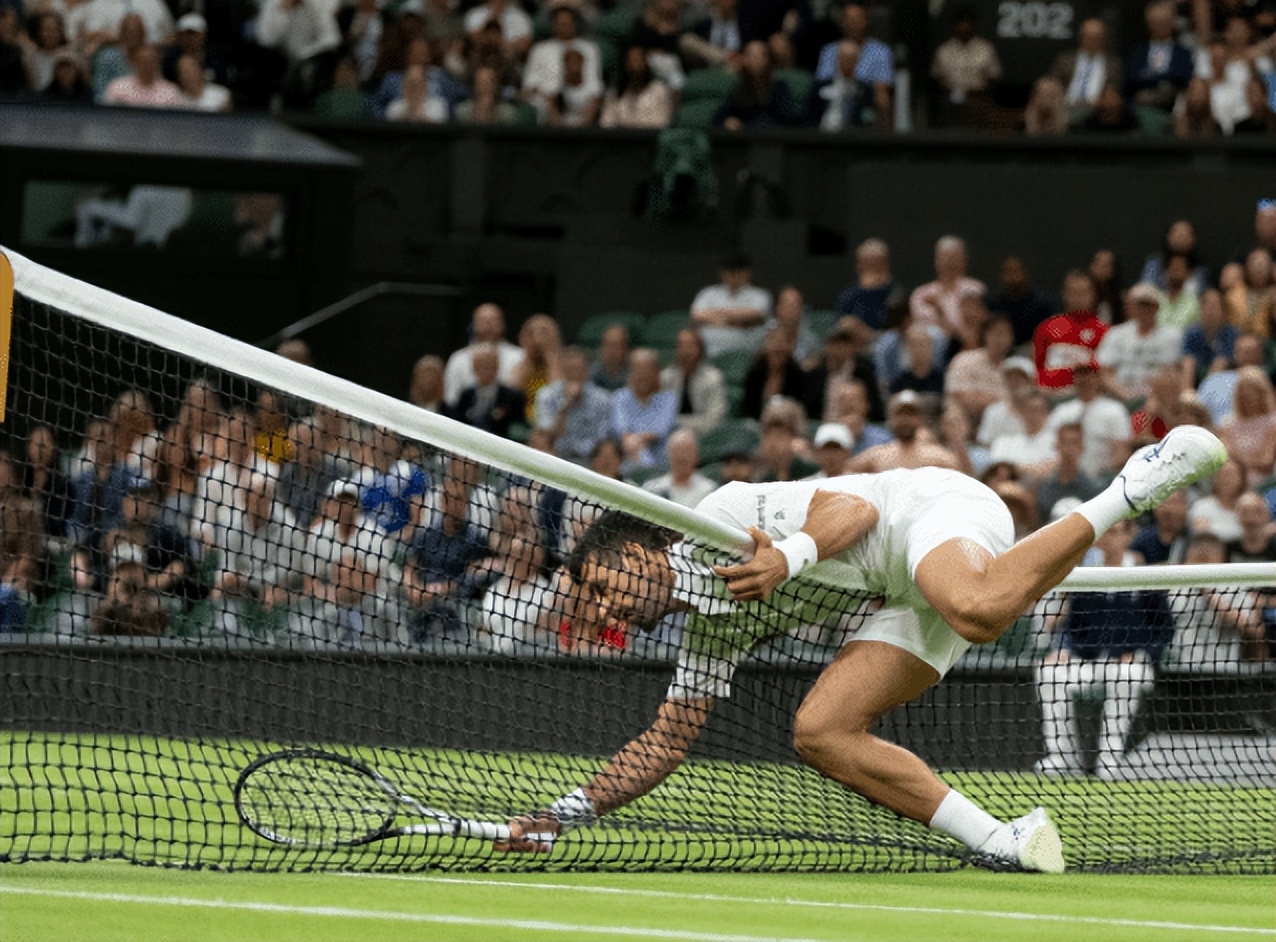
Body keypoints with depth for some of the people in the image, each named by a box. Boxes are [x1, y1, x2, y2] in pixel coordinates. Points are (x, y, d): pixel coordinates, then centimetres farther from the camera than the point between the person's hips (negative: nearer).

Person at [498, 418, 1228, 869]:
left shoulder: (724, 517, -6)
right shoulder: (710, 635, 18)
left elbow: (855, 507, -12)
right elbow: (667, 740, 23)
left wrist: (791, 555, -31)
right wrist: (566, 814, 18)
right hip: (911, 601, 9)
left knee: (974, 610, -44)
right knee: (820, 732, -10)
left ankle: (1136, 485, -26)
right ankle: (1001, 843, -18)